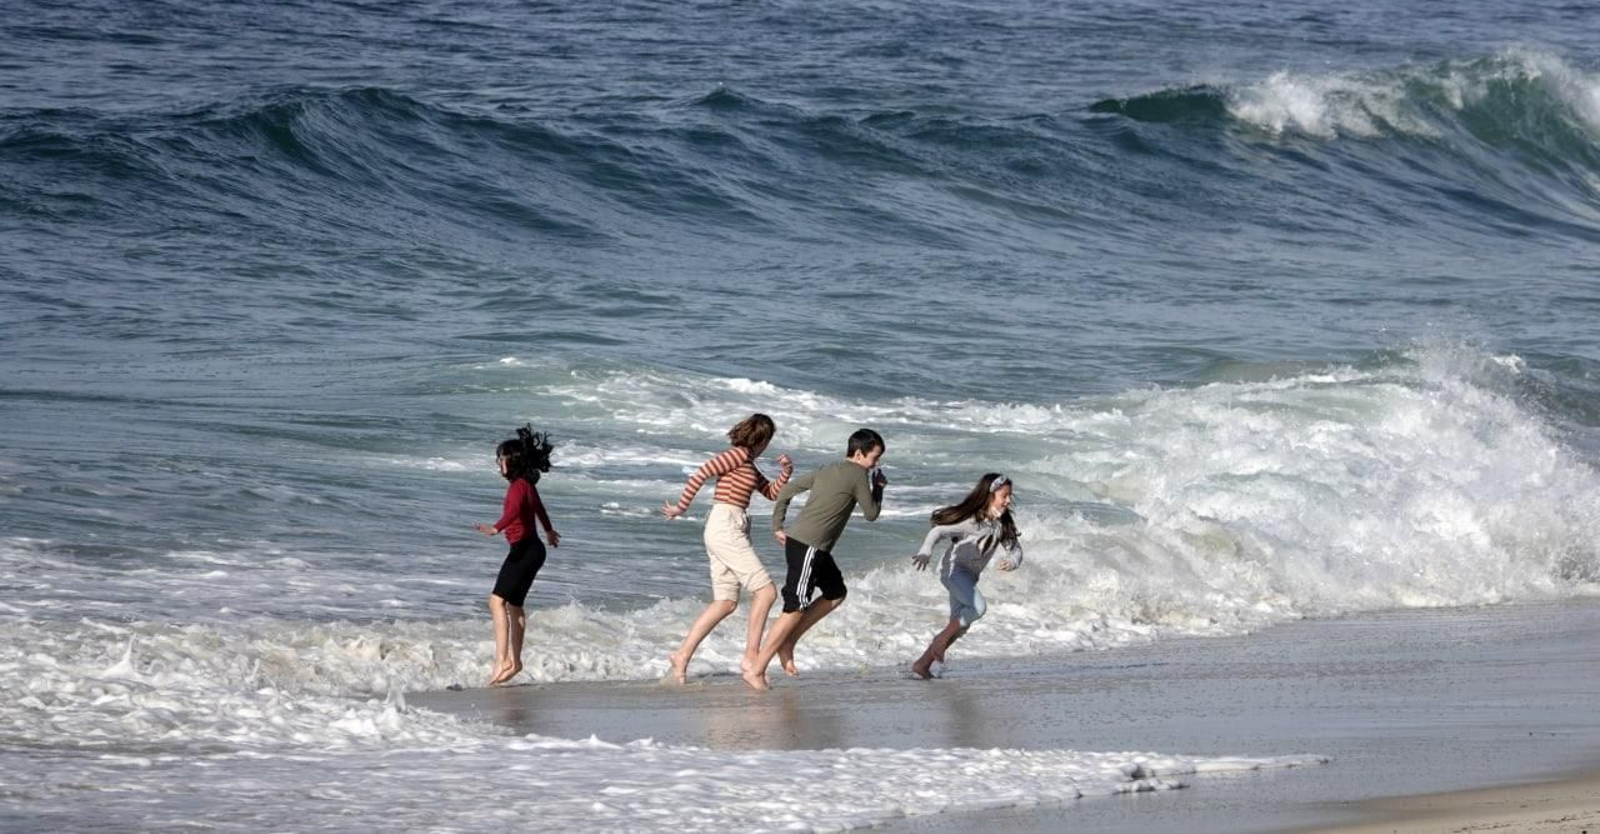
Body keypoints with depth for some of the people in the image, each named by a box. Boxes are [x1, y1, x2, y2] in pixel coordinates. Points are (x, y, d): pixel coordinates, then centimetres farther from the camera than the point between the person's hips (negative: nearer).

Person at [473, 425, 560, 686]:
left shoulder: (519, 486, -15)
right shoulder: (527, 484, 16)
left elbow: (514, 510, -36)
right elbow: (538, 507, 36)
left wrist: (496, 528, -53)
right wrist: (548, 530, 55)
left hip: (524, 549, -11)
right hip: (531, 549, 11)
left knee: (498, 600, -19)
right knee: (514, 604, 20)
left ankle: (502, 660, -28)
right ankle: (514, 661, 30)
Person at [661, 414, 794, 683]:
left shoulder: (748, 466, 21)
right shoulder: (739, 455, -8)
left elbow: (772, 493, 26)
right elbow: (699, 475, -15)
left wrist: (786, 471, 9)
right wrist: (681, 508, -9)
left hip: (727, 533, 10)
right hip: (726, 527, -10)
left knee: (725, 603, 8)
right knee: (766, 590, -9)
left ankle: (683, 655, 6)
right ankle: (751, 656, -10)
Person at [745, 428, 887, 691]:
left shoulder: (827, 471, 17)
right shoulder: (857, 475, -7)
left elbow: (786, 490, 18)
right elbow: (871, 514, 0)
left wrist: (778, 526, 19)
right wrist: (879, 488, 15)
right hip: (807, 548, -10)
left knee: (836, 593, 21)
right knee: (795, 610, -8)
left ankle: (787, 642, 17)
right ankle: (756, 670, -8)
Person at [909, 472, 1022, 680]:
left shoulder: (1003, 524, -1)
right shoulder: (972, 521, -21)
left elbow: (1016, 549, 0)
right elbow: (938, 531, -26)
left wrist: (1011, 562, -25)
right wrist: (925, 552, -44)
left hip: (969, 576, 8)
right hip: (953, 569, -8)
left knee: (960, 626, 8)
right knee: (977, 607, -28)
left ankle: (922, 664, 17)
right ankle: (941, 640, -9)